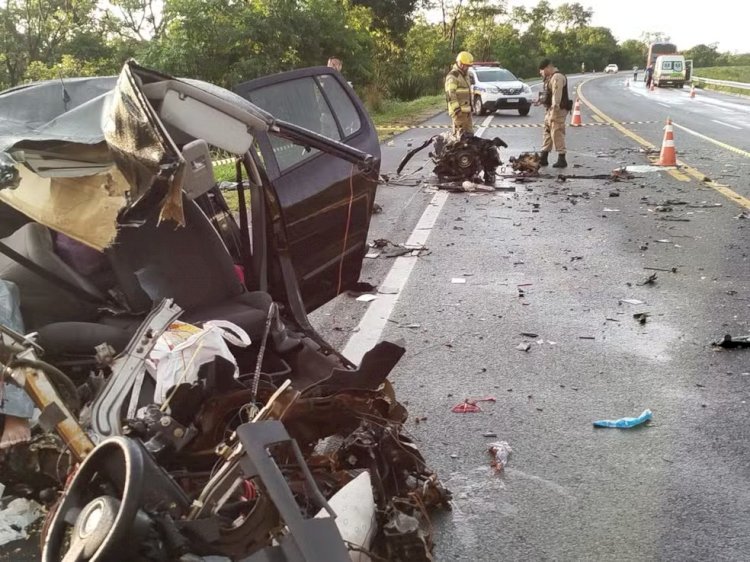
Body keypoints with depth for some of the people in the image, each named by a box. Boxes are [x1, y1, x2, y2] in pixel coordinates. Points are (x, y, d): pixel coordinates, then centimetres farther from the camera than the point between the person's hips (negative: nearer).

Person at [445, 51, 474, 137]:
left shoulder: (465, 74, 19)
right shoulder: (453, 76, -13)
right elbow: (450, 94, -21)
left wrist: (470, 106, 27)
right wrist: (456, 108, -27)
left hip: (466, 110, 10)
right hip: (459, 111, -10)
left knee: (469, 133, 11)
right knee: (461, 133, -12)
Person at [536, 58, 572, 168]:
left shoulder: (557, 77, -17)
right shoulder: (551, 77, 17)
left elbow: (556, 96, -25)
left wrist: (553, 113, -30)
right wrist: (541, 100, 22)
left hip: (557, 110, -11)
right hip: (550, 109, 11)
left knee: (557, 133, -11)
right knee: (547, 132, 14)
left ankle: (562, 160, -8)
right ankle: (544, 158, 20)